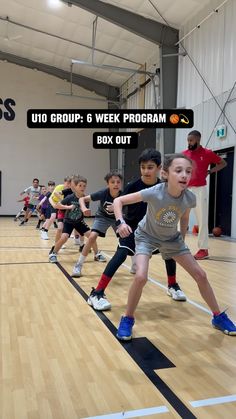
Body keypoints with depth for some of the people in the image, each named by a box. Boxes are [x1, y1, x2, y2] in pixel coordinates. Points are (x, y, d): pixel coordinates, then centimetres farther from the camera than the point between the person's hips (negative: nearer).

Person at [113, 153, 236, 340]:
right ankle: (128, 319, 1)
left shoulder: (190, 198, -22)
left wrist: (182, 240, 10)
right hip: (147, 236, -3)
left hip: (172, 239, 4)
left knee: (201, 275, 3)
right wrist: (121, 222, -40)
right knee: (141, 277, -25)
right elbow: (119, 201, -24)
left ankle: (218, 317, 24)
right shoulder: (153, 193, -33)